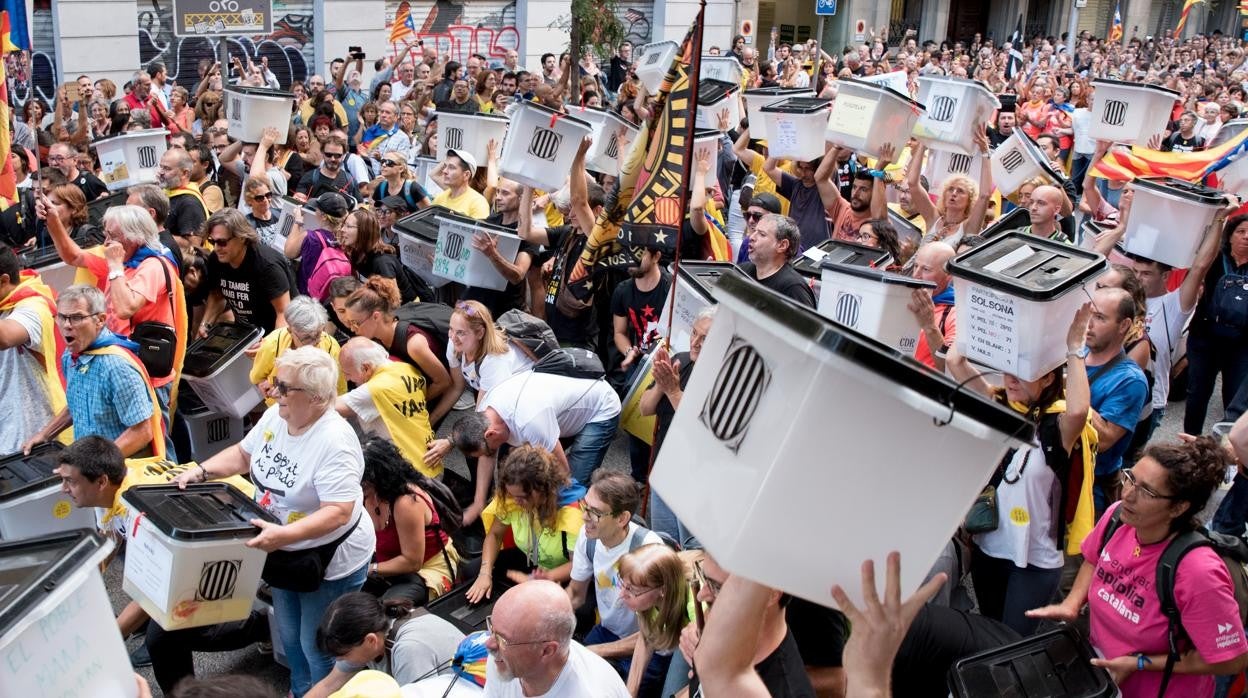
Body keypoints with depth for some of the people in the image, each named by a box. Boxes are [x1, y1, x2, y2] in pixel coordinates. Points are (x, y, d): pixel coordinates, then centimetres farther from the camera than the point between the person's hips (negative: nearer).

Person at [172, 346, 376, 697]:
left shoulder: (334, 441, -31)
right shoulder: (274, 416, -5)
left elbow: (339, 511, -34)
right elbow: (243, 454, 11)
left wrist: (284, 534, -44)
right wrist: (200, 471, -3)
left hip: (331, 561, -8)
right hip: (285, 553, 9)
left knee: (317, 648, 6)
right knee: (290, 638, 25)